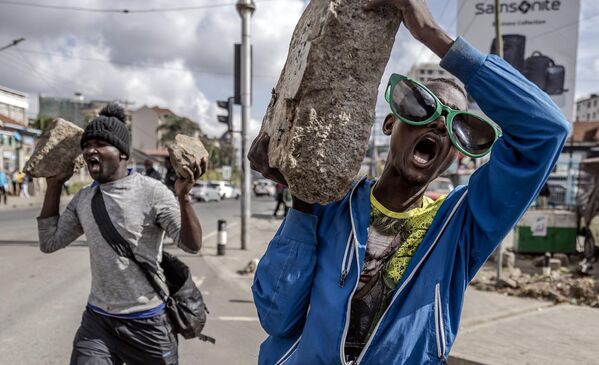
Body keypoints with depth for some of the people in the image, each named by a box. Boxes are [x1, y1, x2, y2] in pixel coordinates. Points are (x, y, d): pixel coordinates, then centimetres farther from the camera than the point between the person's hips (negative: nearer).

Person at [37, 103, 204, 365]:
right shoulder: (83, 199, 4)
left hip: (147, 322, -4)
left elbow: (191, 245, -17)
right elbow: (49, 242, 10)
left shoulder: (151, 192, -15)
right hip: (97, 320, 4)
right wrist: (54, 185, 6)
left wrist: (183, 198, -35)